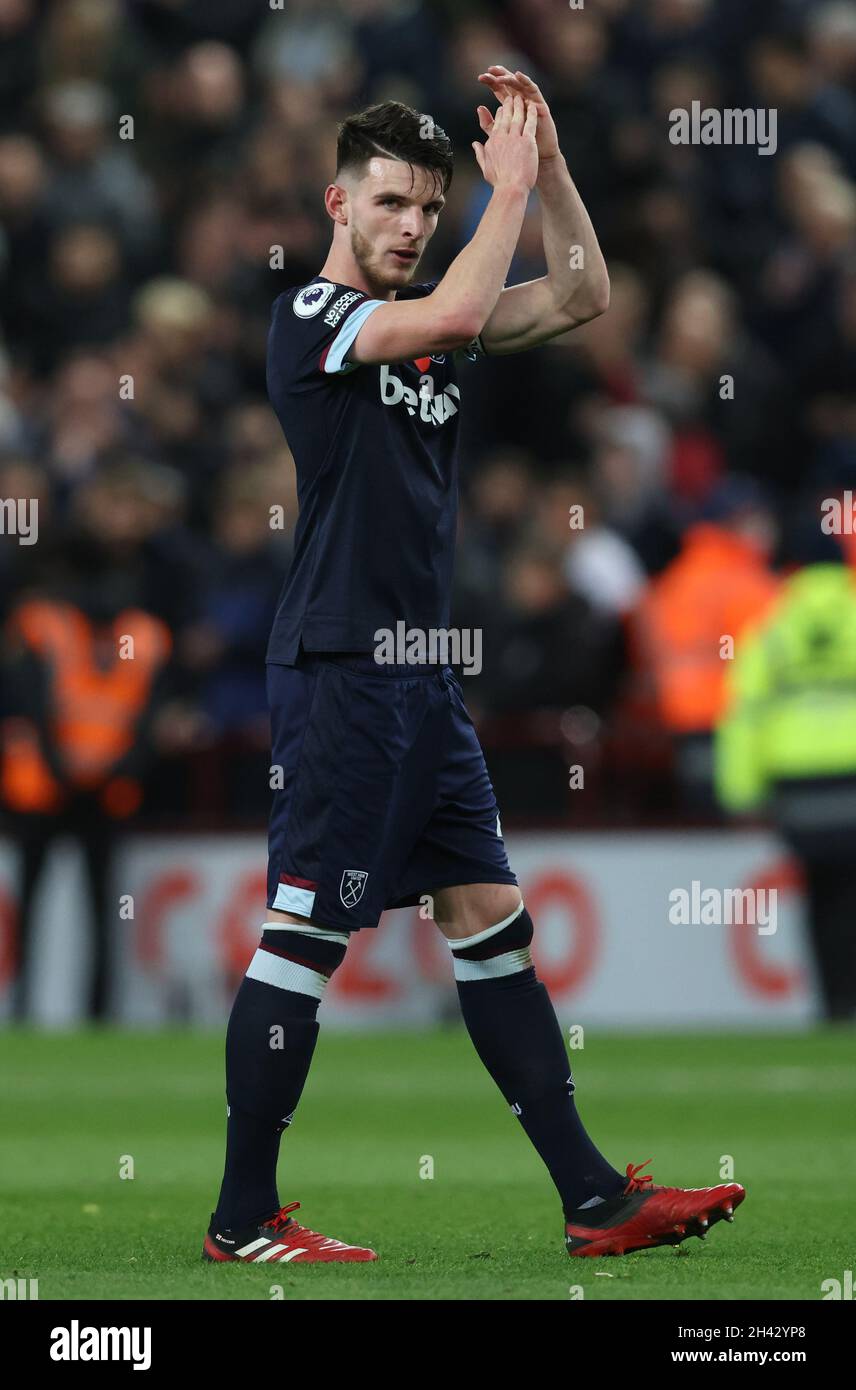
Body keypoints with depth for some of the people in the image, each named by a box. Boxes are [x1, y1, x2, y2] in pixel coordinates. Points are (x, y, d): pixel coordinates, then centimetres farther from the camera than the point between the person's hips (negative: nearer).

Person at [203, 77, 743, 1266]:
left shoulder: (425, 319, 15)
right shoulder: (309, 314, -8)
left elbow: (581, 297, 14)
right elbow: (449, 317, -25)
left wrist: (548, 164, 3)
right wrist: (511, 187, -13)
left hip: (421, 675, 8)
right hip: (338, 667, -8)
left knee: (491, 920, 7)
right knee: (306, 935, -6)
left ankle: (594, 1200, 9)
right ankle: (243, 1220, 0)